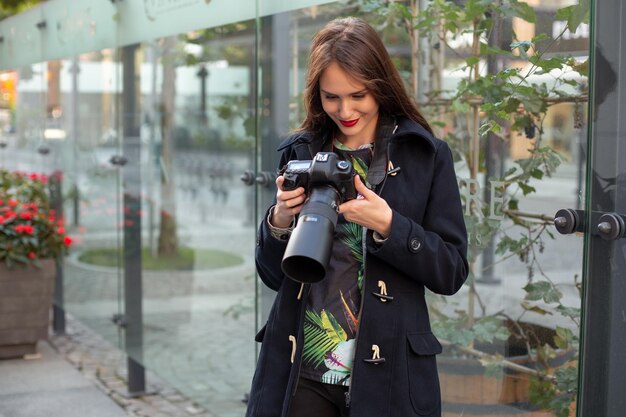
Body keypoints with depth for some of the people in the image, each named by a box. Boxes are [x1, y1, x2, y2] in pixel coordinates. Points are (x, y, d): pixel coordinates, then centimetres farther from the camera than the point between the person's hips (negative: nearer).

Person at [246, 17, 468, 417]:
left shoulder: (427, 155, -2)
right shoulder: (300, 152, 5)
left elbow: (452, 273, -5)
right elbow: (273, 275, 9)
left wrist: (386, 225, -19)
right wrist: (279, 221, -10)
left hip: (388, 373, -2)